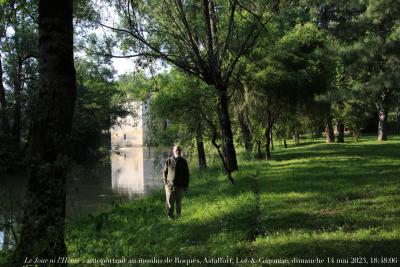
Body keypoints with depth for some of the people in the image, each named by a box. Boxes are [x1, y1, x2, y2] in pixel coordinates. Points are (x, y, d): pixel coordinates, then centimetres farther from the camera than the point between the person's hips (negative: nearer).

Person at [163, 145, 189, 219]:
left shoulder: (183, 161, 3)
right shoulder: (168, 161, 0)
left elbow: (186, 174, 7)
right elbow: (165, 172, 5)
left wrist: (186, 185, 4)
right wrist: (165, 182, -1)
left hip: (180, 185, 1)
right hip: (170, 185, -1)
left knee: (178, 202, 8)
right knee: (169, 202, -2)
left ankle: (178, 214, 24)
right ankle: (170, 215, 9)